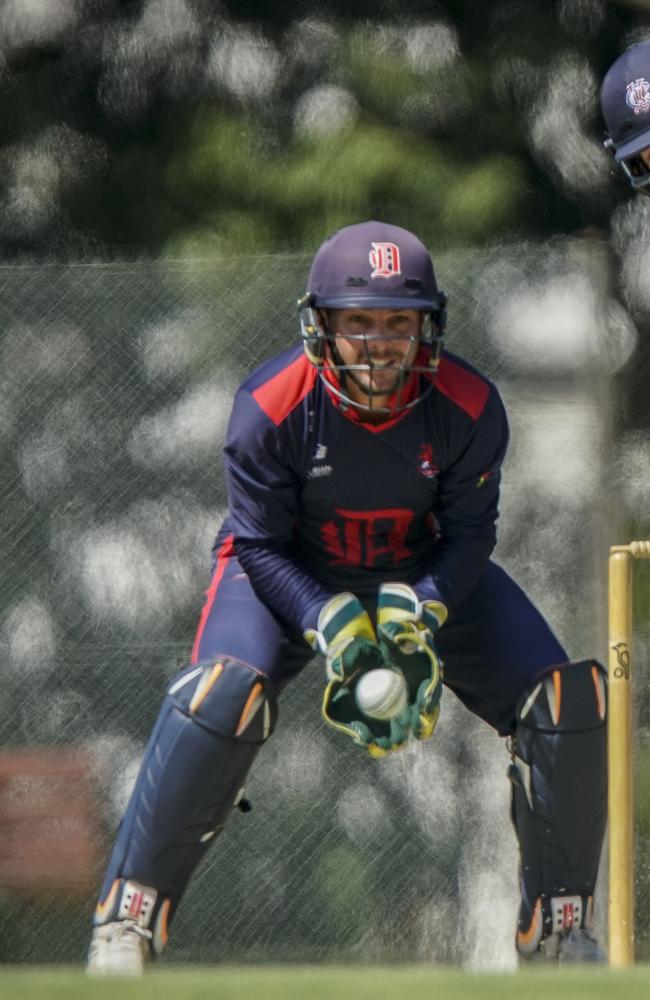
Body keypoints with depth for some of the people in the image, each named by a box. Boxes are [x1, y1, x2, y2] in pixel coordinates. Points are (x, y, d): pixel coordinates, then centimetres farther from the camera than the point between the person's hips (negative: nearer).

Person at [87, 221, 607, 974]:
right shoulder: (271, 405, -27)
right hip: (288, 575, -3)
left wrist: (418, 616, -30)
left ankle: (558, 926, 6)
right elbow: (261, 545, -19)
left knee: (567, 702, -12)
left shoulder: (469, 407, -21)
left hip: (428, 575, 3)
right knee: (223, 694, -32)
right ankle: (128, 917, -21)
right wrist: (334, 629, -33)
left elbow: (469, 534, -12)